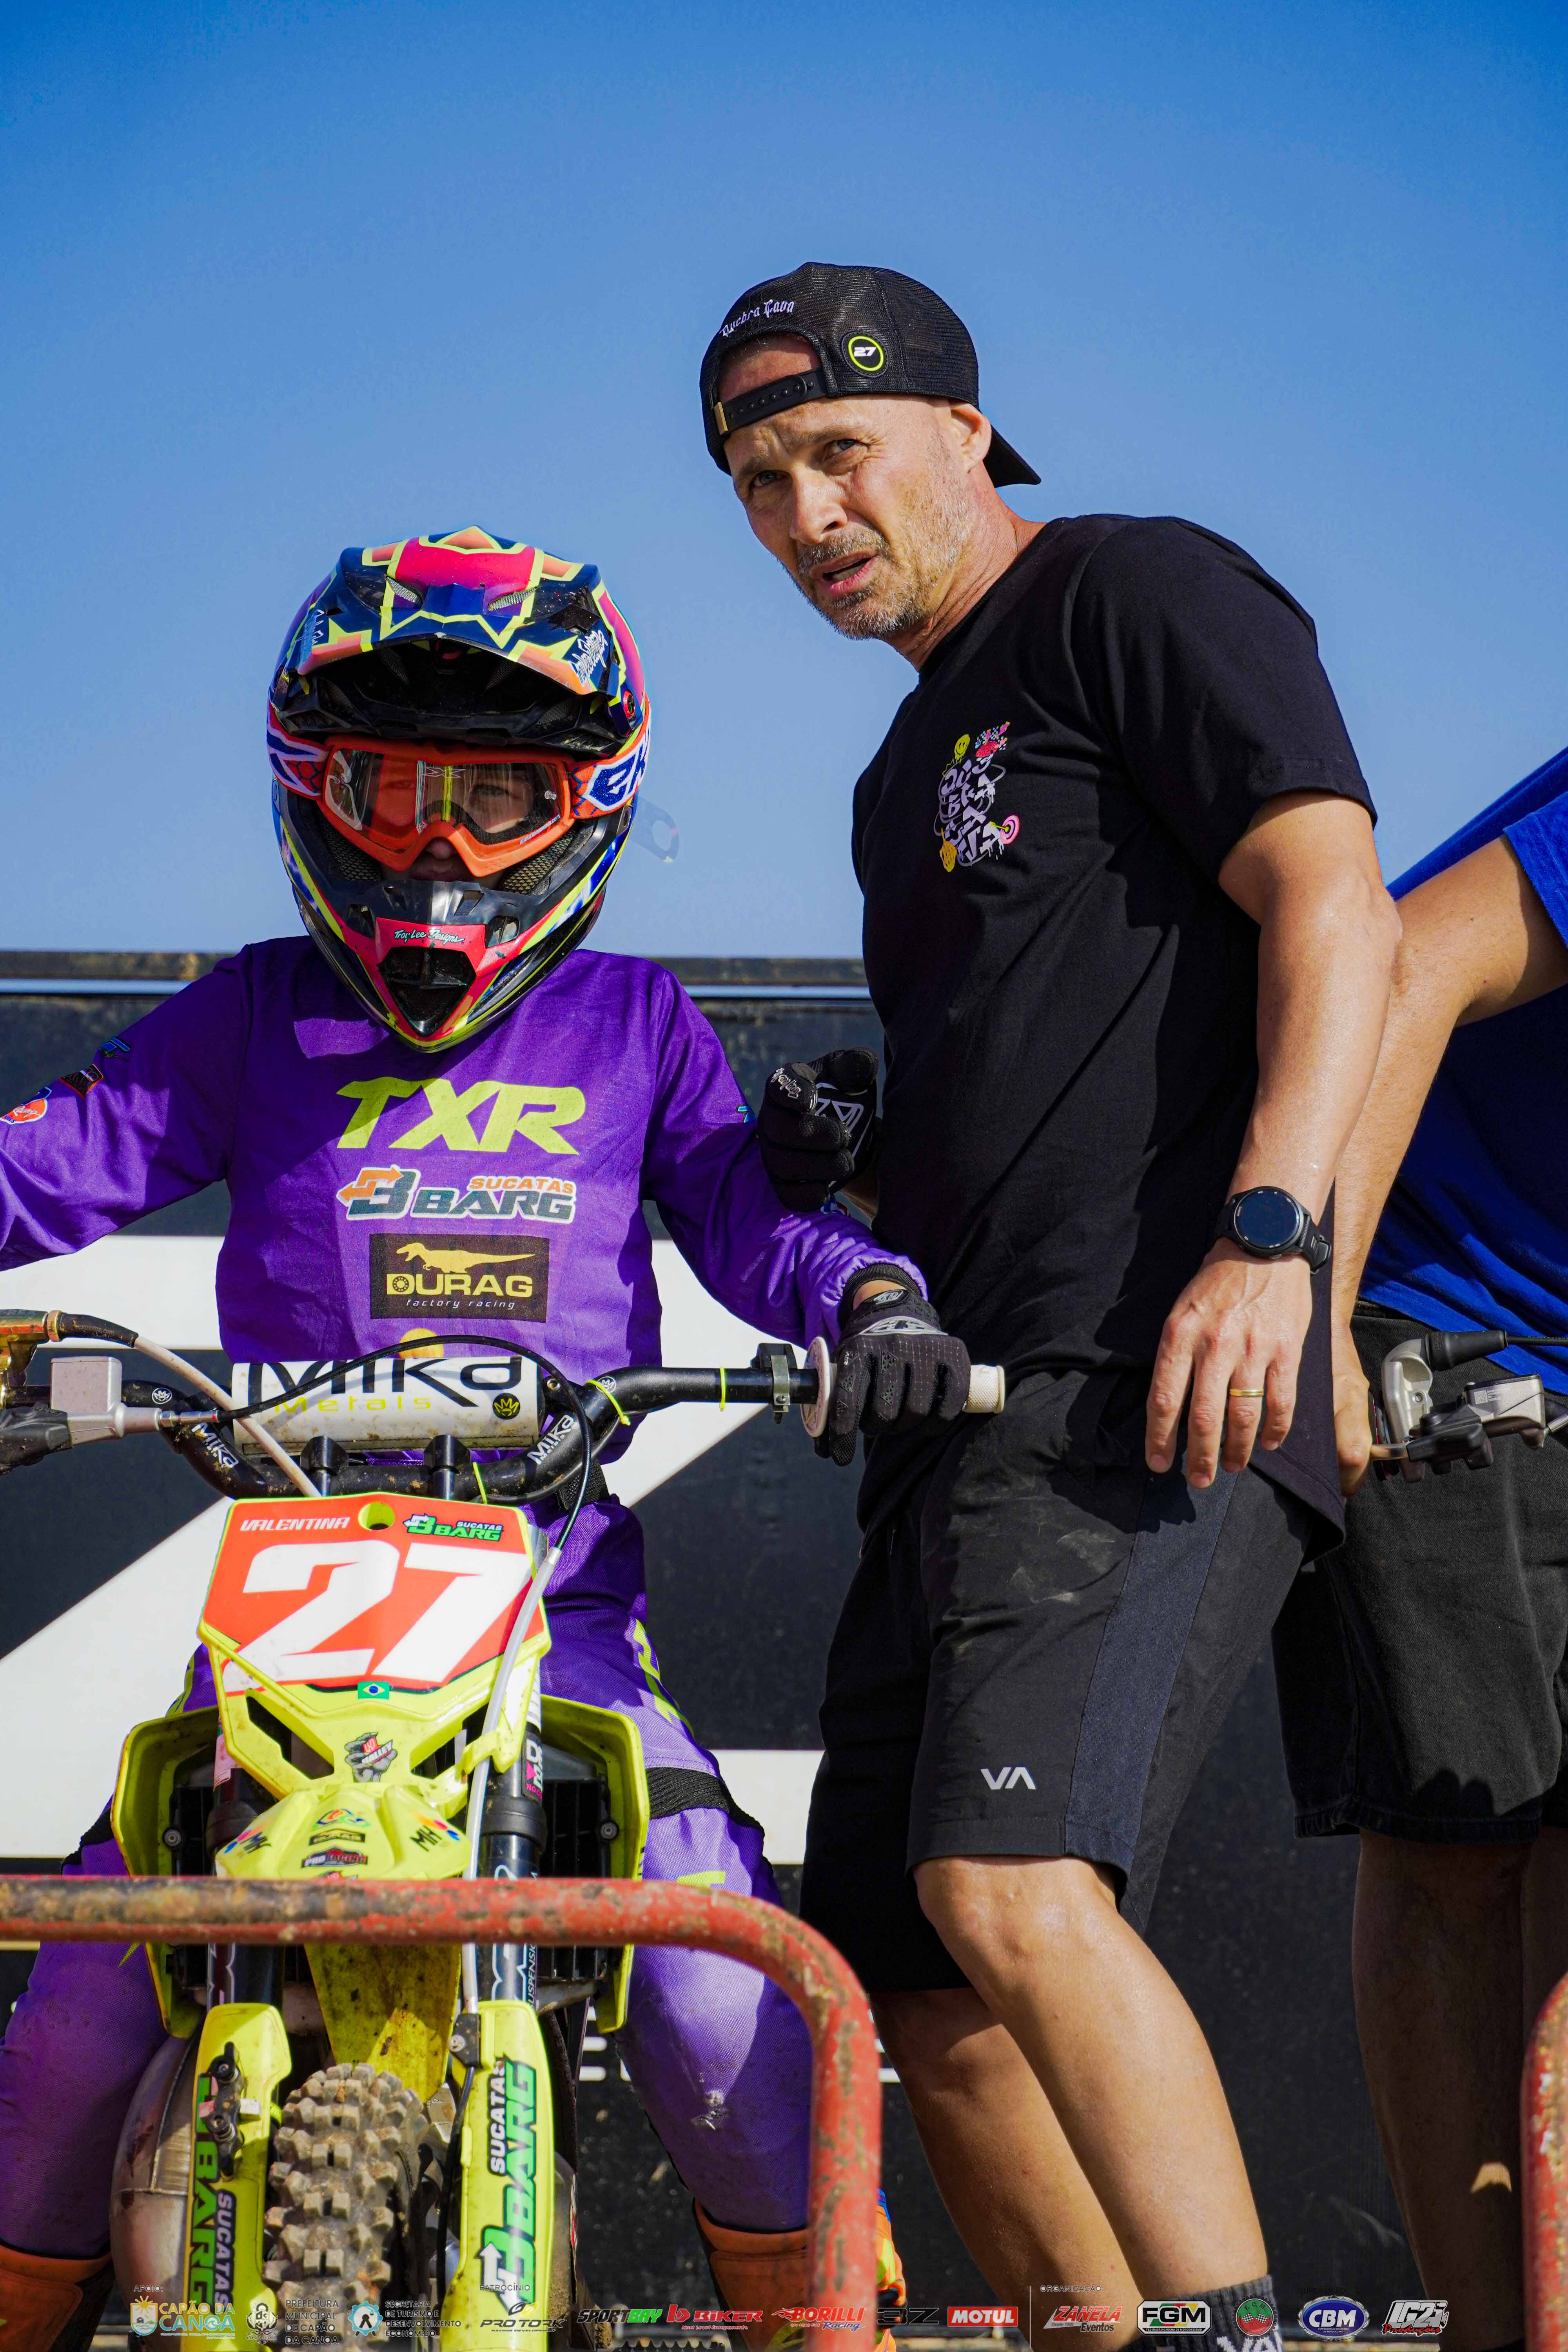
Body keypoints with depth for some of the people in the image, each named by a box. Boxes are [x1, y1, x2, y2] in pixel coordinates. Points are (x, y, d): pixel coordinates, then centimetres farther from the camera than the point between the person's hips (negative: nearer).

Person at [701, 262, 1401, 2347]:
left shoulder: (1141, 595, 3)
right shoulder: (912, 767, 29)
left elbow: (1332, 904, -11)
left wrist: (1267, 1230, -24)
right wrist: (850, 1168, 13)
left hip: (1163, 1374, -10)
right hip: (971, 1400, 10)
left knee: (1012, 1887, -27)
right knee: (925, 1989, 6)